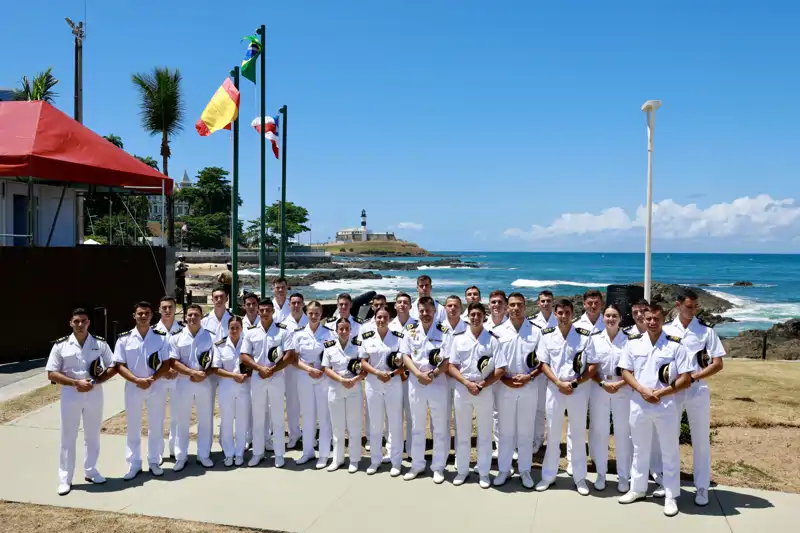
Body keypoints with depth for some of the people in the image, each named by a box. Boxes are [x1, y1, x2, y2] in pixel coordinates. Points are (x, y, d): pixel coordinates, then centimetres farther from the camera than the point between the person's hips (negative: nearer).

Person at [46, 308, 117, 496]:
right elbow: (52, 374, -5)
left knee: (93, 436, 13)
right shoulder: (61, 345, -4)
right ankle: (65, 479, 14)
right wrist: (76, 383, -16)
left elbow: (113, 367, 4)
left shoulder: (100, 343, -1)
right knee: (68, 438, 6)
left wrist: (95, 382, -12)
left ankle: (90, 471, 29)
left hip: (94, 394, 2)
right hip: (70, 395, -1)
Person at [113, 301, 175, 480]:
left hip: (156, 386, 1)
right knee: (133, 426, 8)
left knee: (156, 425, 9)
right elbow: (119, 365, -4)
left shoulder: (161, 337, -1)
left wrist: (151, 379, -15)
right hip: (133, 387, 0)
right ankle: (134, 464, 18)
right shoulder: (124, 339, -3)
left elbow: (166, 364, 0)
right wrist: (137, 380, -17)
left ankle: (154, 461, 22)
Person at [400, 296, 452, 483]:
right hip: (415, 382, 3)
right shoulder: (410, 331, 4)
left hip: (438, 383, -2)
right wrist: (418, 374, -14)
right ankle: (417, 464, 24)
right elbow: (405, 356, 0)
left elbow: (447, 361, -8)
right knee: (417, 426, 12)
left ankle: (438, 467, 16)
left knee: (439, 427, 5)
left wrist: (433, 374, -21)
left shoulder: (444, 332, -5)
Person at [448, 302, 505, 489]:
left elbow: (500, 369, -4)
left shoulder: (492, 340, -2)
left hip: (485, 391, -1)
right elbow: (451, 366, 0)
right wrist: (467, 383, -13)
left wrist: (482, 385, -14)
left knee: (484, 434, 8)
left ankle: (483, 472, 20)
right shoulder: (458, 338, 1)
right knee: (462, 433, 10)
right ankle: (462, 470, 23)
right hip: (462, 390, 1)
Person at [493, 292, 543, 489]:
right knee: (505, 431, 8)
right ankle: (503, 469, 19)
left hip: (529, 387, 0)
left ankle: (525, 470, 19)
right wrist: (505, 379, -10)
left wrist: (530, 377, -11)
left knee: (526, 431, 8)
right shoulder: (498, 331, 1)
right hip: (505, 386, 0)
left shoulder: (536, 331, 1)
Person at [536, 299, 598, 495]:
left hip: (579, 390, -1)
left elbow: (593, 366, -2)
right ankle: (548, 476, 21)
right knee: (553, 434, 10)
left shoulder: (584, 336, -4)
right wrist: (559, 383, -12)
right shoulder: (547, 335, 0)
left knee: (579, 435, 8)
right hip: (554, 389, 1)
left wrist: (574, 383, -12)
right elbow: (544, 364, 1)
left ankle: (580, 478, 20)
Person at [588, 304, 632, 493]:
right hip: (598, 390, 1)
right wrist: (603, 383, -13)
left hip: (623, 391, -1)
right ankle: (601, 474, 18)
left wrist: (619, 384, -14)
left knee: (623, 433, 4)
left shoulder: (628, 341, -1)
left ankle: (623, 477, 15)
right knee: (599, 432, 6)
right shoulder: (595, 340, 4)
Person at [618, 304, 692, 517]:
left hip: (666, 404, -2)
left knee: (669, 451, 7)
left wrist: (661, 392, -15)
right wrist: (643, 390, -12)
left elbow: (686, 378, -7)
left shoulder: (675, 345, -6)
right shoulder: (633, 343, 2)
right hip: (638, 403, 3)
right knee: (640, 449, 16)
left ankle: (671, 496, 18)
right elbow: (625, 372, 3)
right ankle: (637, 489, 30)